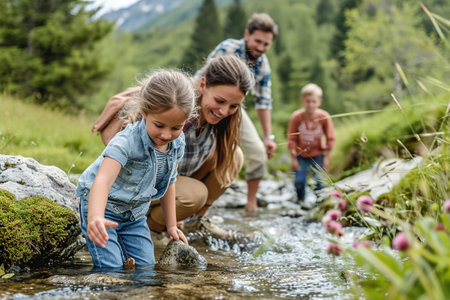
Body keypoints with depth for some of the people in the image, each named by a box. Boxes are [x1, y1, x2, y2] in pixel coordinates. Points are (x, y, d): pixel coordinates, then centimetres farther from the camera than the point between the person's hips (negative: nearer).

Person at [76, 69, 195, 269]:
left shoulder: (177, 143, -10)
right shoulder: (127, 142, -32)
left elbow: (168, 182, 7)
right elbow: (103, 179, -47)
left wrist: (171, 225, 11)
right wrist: (94, 218, -66)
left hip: (135, 213, 6)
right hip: (103, 206, -6)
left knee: (146, 266, 1)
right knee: (111, 268, -15)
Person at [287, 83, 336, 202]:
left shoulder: (324, 117, -18)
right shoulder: (296, 117, -19)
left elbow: (330, 139, -6)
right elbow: (291, 139, -9)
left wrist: (326, 157, -5)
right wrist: (294, 158, -9)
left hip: (317, 154, 0)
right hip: (301, 154, 0)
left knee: (319, 180, -5)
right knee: (299, 181, -5)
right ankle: (301, 201, 21)